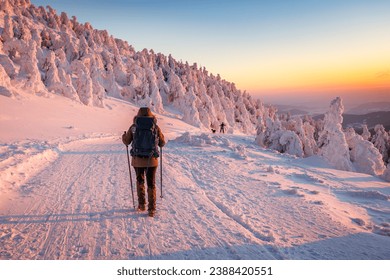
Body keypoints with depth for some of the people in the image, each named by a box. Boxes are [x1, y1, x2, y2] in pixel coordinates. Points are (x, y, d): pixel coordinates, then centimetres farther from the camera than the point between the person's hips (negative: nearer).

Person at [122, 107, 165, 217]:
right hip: (151, 160, 0)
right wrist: (162, 138, 29)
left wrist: (123, 137, 28)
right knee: (151, 184, 10)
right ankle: (151, 209, 9)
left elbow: (127, 142, 7)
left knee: (140, 181, 23)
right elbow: (162, 143, 7)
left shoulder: (133, 127, -3)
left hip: (137, 160, 1)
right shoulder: (156, 127, -2)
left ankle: (141, 204, 28)